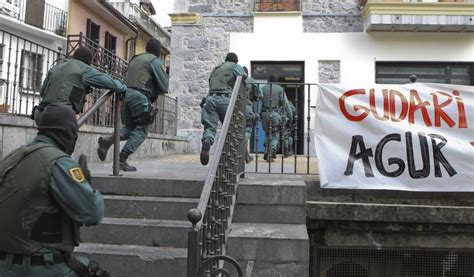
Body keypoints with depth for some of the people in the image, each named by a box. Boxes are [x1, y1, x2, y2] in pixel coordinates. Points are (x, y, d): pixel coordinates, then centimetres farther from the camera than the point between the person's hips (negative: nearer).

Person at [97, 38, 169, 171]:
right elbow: (164, 85, -2)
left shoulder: (135, 59, 26)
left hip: (126, 94, 7)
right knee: (141, 130, 0)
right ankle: (122, 159, -8)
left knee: (129, 127, 16)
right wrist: (154, 94, 18)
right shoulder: (154, 60, 3)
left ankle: (107, 140, -8)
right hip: (140, 96, -7)